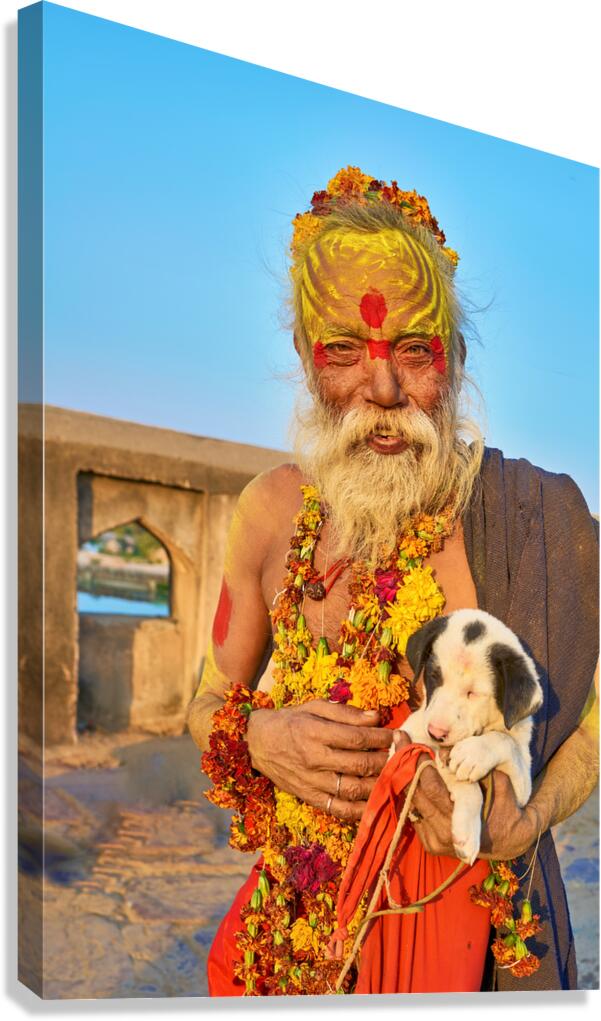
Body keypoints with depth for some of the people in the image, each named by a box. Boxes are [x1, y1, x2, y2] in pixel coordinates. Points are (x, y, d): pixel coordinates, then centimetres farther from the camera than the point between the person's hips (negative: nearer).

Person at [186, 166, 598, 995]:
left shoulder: (528, 521, -15)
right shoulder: (273, 509, -3)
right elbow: (210, 703, 7)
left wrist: (518, 827, -25)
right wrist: (259, 736, -15)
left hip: (460, 912, -3)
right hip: (296, 921, 4)